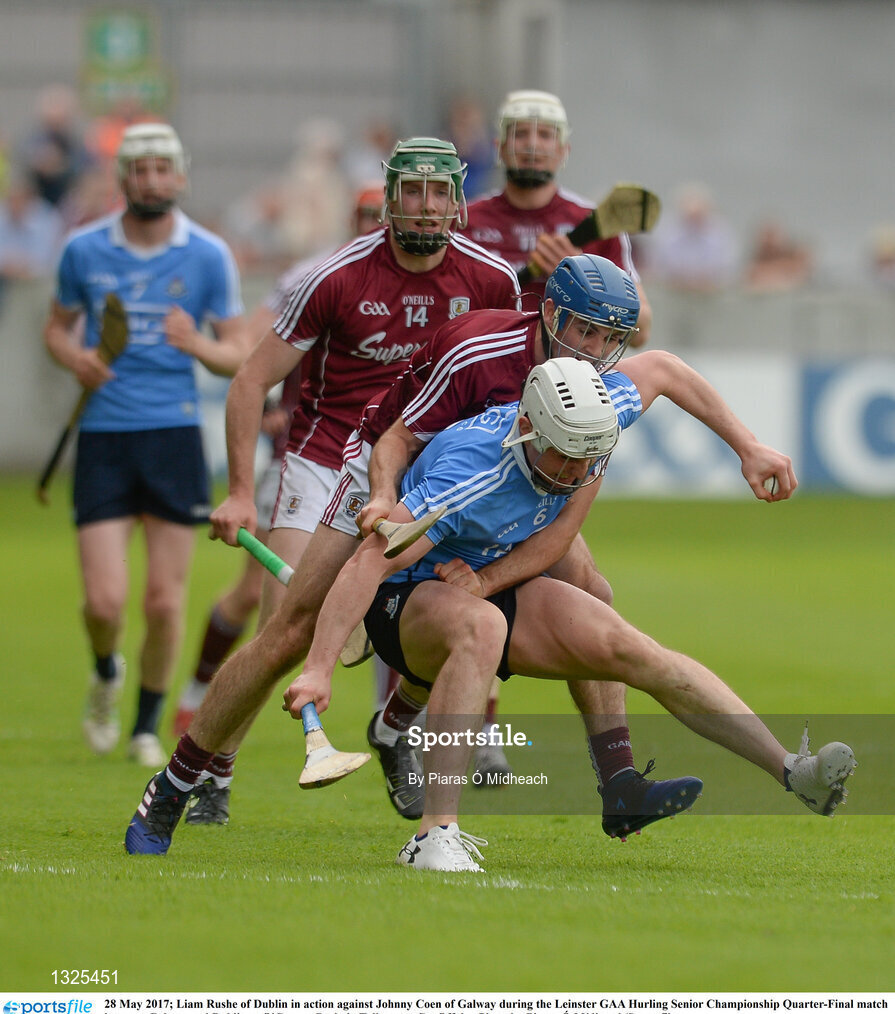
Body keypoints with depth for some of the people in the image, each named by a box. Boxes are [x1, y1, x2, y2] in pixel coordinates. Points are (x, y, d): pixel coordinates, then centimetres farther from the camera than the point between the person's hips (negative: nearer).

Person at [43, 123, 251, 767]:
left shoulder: (209, 256, 0)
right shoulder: (84, 250, 3)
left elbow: (241, 354, 5)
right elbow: (58, 326, 17)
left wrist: (198, 344, -16)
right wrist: (76, 360, -5)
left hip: (174, 433, 0)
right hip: (103, 438, 0)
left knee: (166, 600, -1)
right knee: (105, 601, -8)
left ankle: (148, 726, 19)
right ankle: (106, 674, 26)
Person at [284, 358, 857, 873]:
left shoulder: (589, 427, -17)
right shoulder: (473, 473, -37)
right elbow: (372, 560, -42)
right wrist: (319, 668, -49)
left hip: (498, 585, 7)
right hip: (409, 597, -7)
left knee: (633, 650, -13)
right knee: (481, 626, -41)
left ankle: (793, 771, -10)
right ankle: (437, 834, -46)